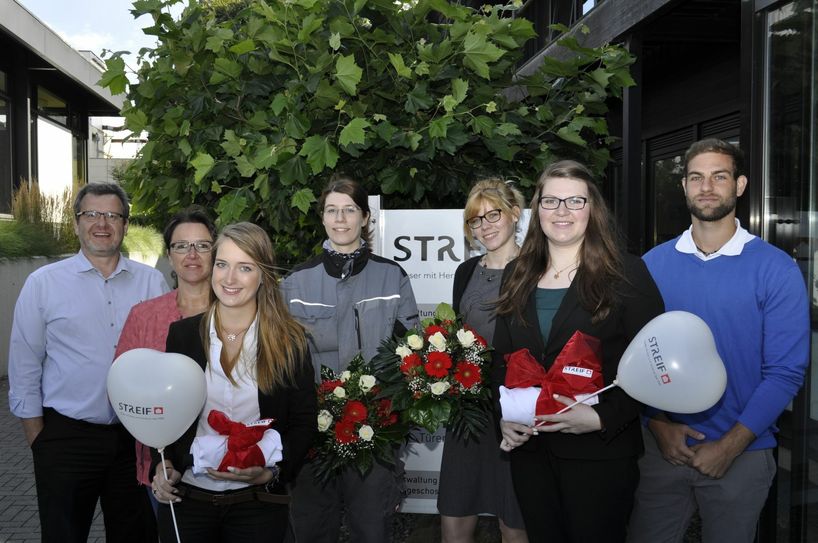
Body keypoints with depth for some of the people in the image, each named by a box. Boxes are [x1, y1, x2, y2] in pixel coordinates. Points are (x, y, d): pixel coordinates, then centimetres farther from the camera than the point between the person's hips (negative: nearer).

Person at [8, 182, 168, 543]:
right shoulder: (43, 283, -2)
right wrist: (37, 438, 0)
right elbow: (25, 366, 1)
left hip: (137, 437, 2)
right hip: (66, 438, -2)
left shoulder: (152, 282, 3)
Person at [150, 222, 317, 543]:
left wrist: (272, 471, -15)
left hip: (259, 502, -1)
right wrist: (162, 465, -7)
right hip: (186, 497, 2)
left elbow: (304, 422, -2)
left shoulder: (290, 341, -4)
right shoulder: (182, 333, 1)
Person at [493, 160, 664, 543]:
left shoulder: (627, 273, -5)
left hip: (600, 453, -4)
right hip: (529, 451, 4)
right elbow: (501, 357, 13)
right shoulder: (517, 275, 9)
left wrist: (602, 418, -19)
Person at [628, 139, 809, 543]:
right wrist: (659, 424, -11)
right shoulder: (652, 264, 1)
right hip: (662, 447, 2)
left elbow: (786, 371, -10)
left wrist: (729, 446, -14)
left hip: (740, 455, -2)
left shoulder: (776, 270, -7)